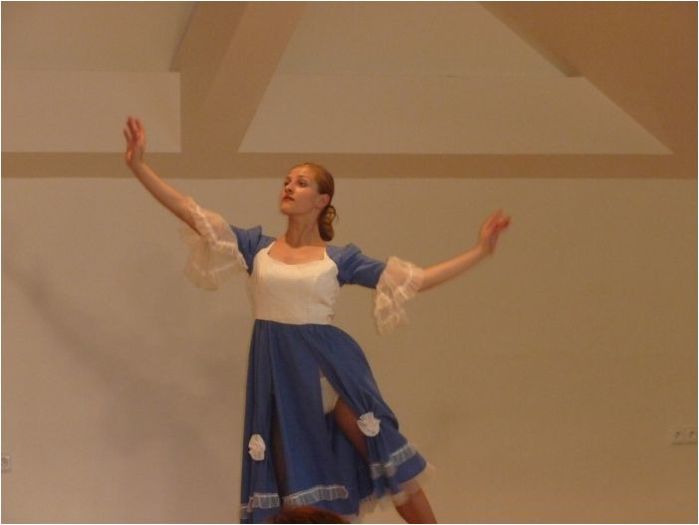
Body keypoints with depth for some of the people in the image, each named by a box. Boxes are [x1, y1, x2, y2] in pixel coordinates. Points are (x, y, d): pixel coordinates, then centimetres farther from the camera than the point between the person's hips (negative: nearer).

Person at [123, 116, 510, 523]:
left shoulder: (341, 258, 3)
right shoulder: (257, 246, 7)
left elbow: (413, 280, 4)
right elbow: (191, 212, 2)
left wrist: (480, 252, 0)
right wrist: (139, 166, -5)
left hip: (332, 365, -1)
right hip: (278, 371, 2)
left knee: (385, 456, -3)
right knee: (290, 478, 3)